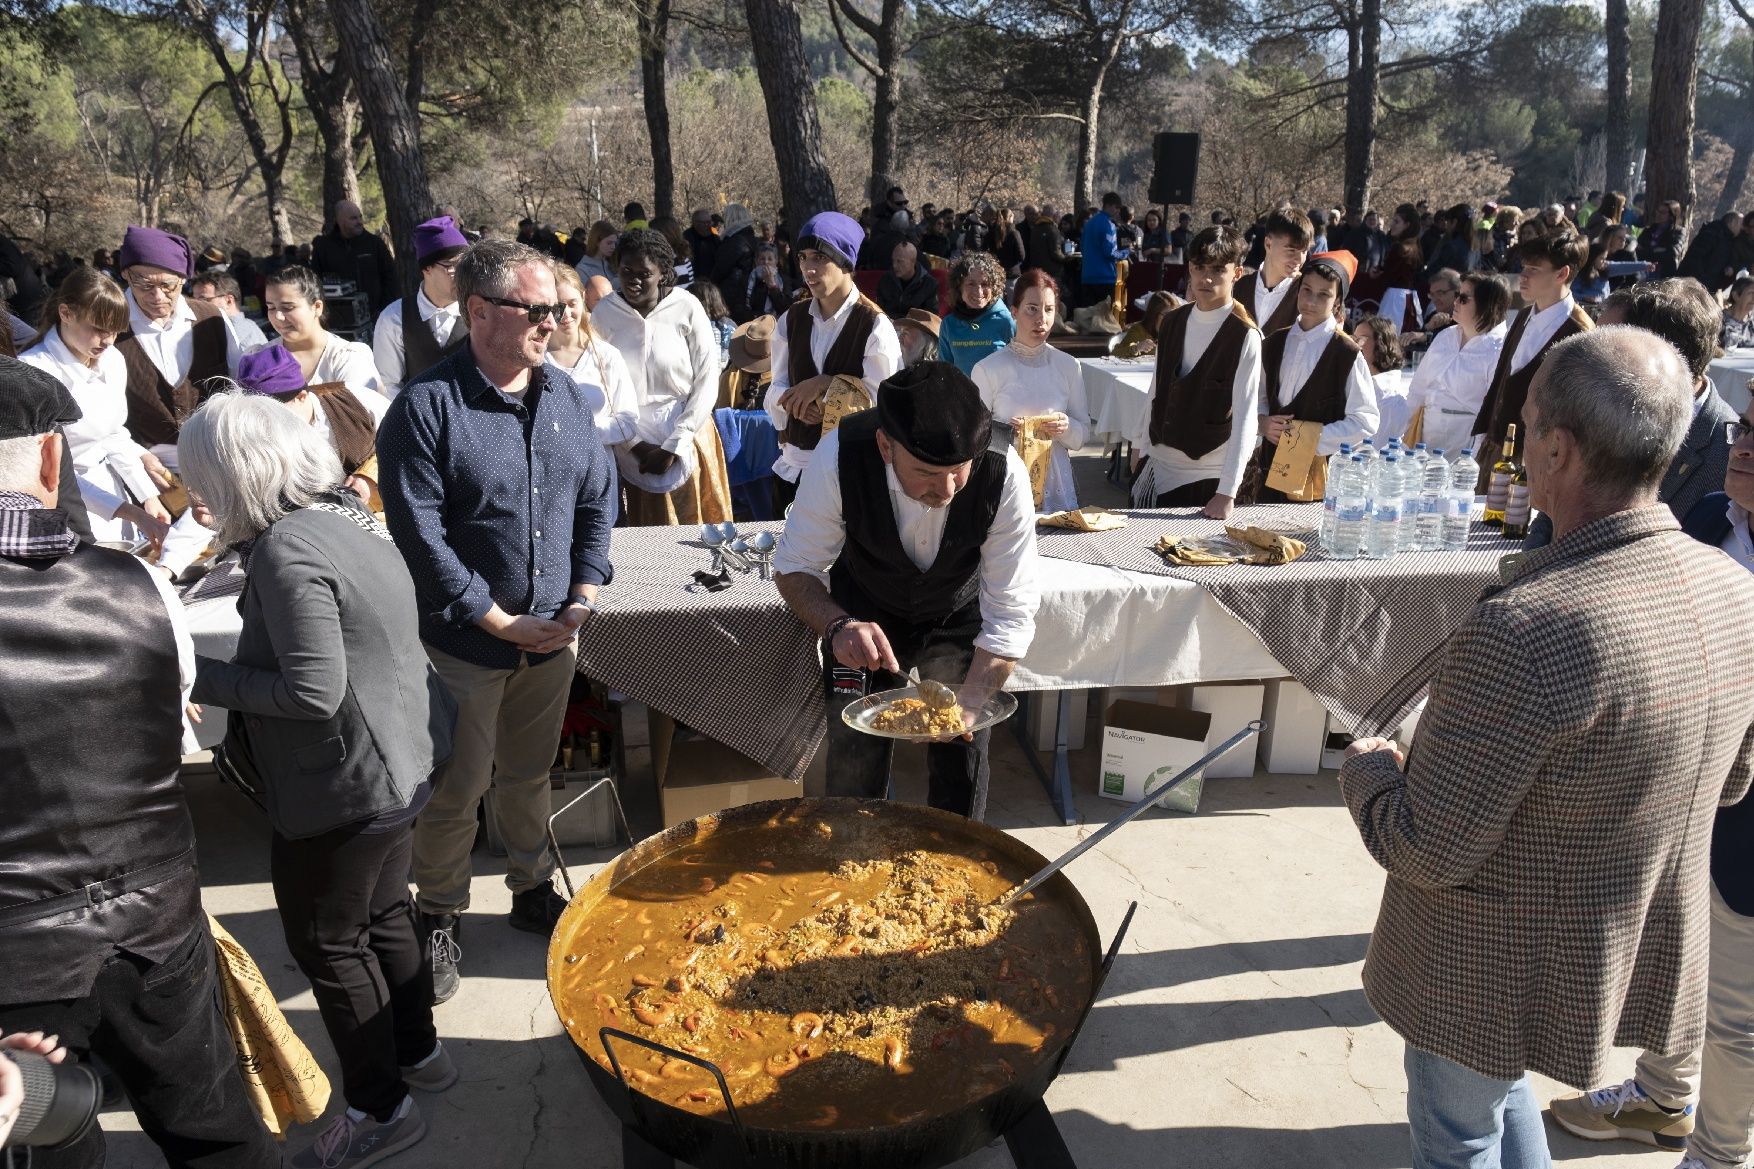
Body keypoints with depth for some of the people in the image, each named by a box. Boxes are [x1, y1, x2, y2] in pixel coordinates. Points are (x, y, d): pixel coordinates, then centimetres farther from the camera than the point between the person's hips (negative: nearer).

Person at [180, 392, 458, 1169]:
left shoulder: (286, 550, -25)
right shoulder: (347, 513, 3)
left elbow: (313, 693, -26)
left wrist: (203, 678, -16)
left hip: (344, 785, -9)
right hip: (399, 760, 9)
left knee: (326, 941, 9)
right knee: (383, 913, 25)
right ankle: (418, 1052, 43)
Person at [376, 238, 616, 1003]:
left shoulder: (565, 396, 4)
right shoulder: (426, 407, -15)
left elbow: (598, 500, 9)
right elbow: (419, 534, -18)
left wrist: (585, 595, -3)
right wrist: (500, 622, -16)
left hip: (552, 637, 5)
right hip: (465, 643, -5)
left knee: (529, 774, 21)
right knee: (457, 788, 8)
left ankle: (533, 891, 40)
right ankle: (439, 919, 28)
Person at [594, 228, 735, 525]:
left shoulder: (687, 309, -7)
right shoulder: (603, 313, -4)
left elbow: (707, 384, -6)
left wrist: (672, 447, -8)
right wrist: (636, 445, -7)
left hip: (686, 443, -1)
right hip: (632, 447, 1)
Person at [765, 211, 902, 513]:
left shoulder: (875, 326, -10)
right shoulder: (792, 320, 6)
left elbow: (878, 400, -13)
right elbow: (777, 389, 6)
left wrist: (824, 385, -18)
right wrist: (798, 401, -16)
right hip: (793, 465, 5)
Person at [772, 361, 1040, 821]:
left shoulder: (1003, 475, -34)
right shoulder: (839, 456, -33)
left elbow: (1011, 615, -27)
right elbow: (795, 568, -20)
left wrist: (968, 706, -39)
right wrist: (838, 626, -40)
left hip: (959, 616, 0)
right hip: (865, 611, 0)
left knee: (962, 754, -5)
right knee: (853, 753, -4)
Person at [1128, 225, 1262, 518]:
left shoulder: (1245, 336, -13)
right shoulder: (1173, 322, 4)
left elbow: (1245, 418, -16)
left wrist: (1228, 492, -21)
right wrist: (1140, 446, 15)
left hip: (1206, 478, -5)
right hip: (1156, 466, 5)